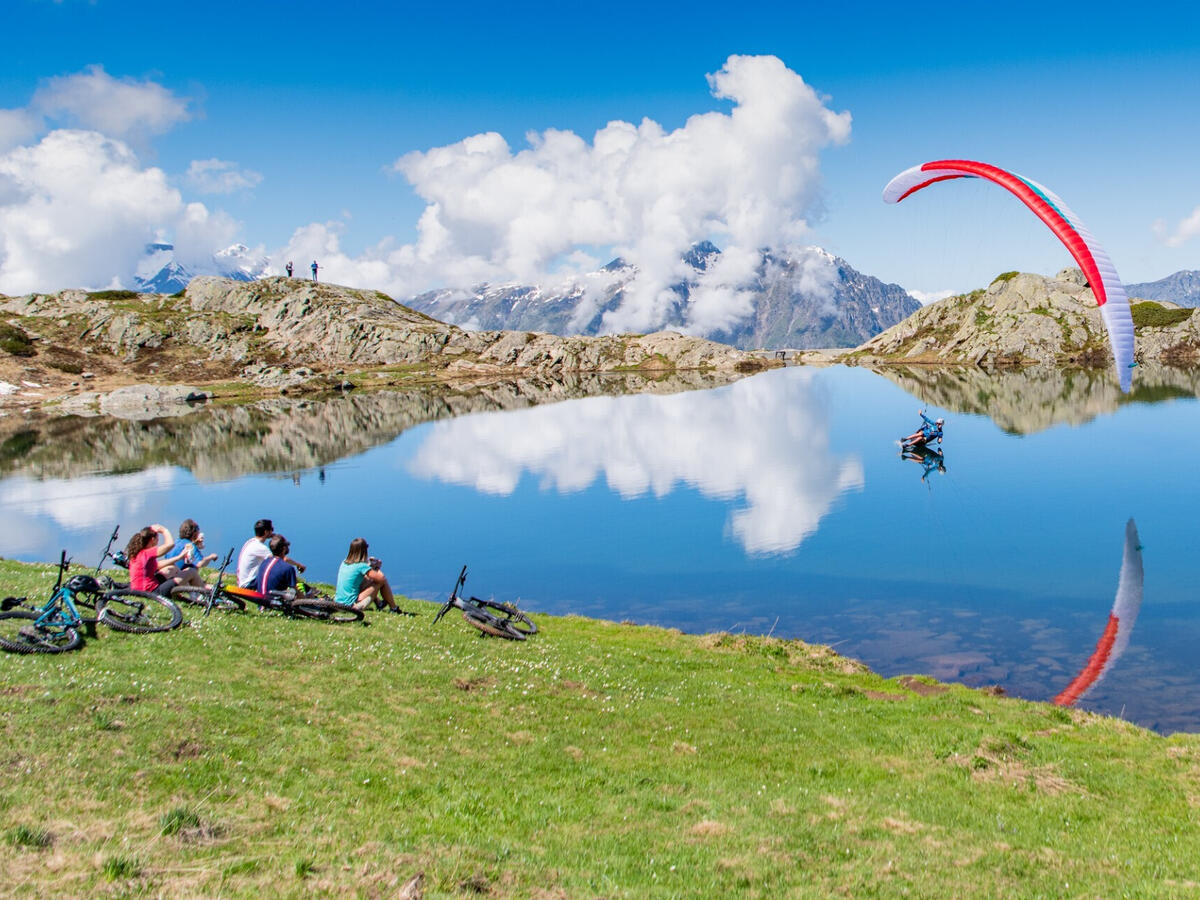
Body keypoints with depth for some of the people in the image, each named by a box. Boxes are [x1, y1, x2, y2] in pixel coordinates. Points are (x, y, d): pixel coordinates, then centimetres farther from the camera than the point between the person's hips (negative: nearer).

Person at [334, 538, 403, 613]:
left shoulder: (344, 563, 7)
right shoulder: (361, 566, -15)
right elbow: (381, 578, -12)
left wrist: (369, 565, 18)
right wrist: (377, 567, 7)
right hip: (351, 605, -8)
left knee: (368, 579, 24)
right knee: (382, 581, -2)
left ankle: (379, 604, 36)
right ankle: (394, 608, 12)